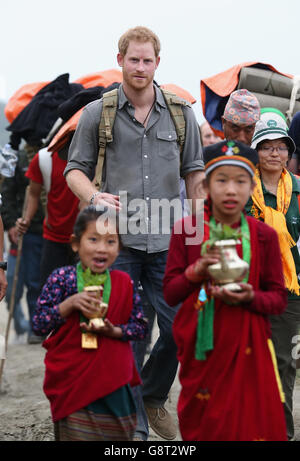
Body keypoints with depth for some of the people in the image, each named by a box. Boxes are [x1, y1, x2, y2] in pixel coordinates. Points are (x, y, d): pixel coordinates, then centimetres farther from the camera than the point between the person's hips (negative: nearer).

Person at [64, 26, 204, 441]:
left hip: (168, 242, 2)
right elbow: (75, 168, 8)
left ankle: (152, 398, 30)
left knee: (179, 330, 4)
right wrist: (95, 197, -13)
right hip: (116, 241, -2)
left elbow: (194, 171, 14)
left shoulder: (181, 114, 8)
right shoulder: (97, 113, 3)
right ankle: (134, 426, 7)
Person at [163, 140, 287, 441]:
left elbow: (279, 299, 3)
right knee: (200, 427, 9)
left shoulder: (263, 235, 0)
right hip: (200, 349, 0)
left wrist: (250, 297, -17)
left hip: (246, 350, 0)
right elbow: (170, 293, 1)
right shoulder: (187, 230, -1)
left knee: (248, 426, 0)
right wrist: (197, 271, -17)